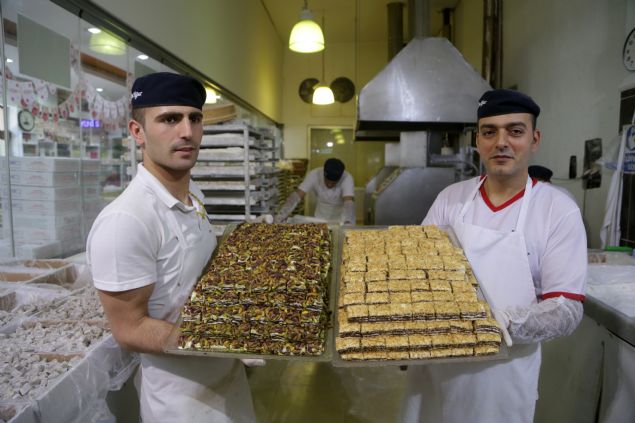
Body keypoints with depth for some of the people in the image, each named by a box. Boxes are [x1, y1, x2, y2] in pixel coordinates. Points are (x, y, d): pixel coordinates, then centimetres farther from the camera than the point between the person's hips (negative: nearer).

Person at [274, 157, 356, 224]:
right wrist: (280, 216, -45)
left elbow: (349, 202, -44)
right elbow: (296, 196, -32)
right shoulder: (314, 175, -24)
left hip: (342, 217, -2)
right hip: (321, 217, 2)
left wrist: (347, 223, -62)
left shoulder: (347, 178, -29)